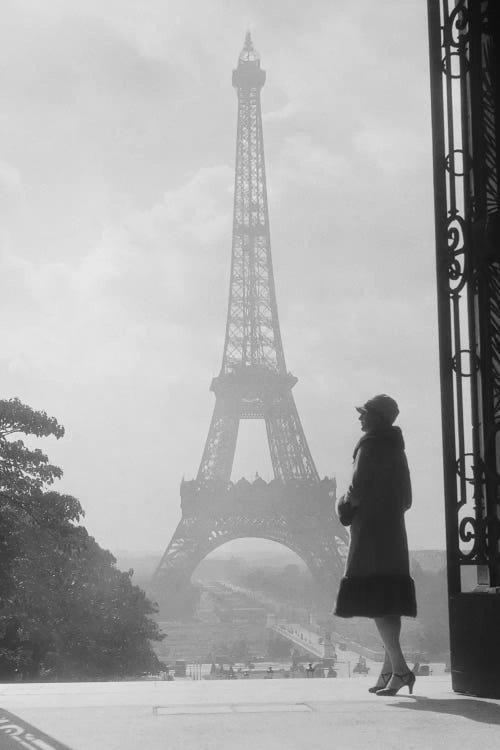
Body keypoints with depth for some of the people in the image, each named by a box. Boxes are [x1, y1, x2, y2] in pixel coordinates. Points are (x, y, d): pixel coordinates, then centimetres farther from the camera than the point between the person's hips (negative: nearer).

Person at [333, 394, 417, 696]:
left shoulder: (370, 445, -9)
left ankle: (399, 669, -18)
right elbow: (406, 499, 19)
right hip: (394, 532, 9)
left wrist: (344, 505, 5)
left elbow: (358, 490, -14)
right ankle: (389, 671, 12)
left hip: (370, 531, -9)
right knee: (390, 602, 9)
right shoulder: (397, 449, 16)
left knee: (375, 602, -11)